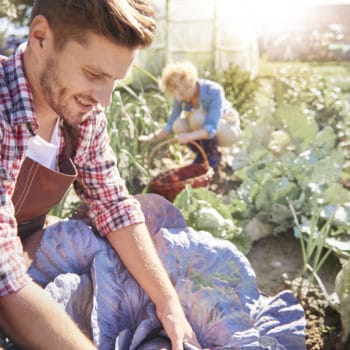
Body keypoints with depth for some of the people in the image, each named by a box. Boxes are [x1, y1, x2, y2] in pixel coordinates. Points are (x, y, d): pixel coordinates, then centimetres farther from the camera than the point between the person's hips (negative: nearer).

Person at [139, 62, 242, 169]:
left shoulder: (214, 91, -30)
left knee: (197, 118, -33)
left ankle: (213, 156, -11)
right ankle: (202, 154, 1)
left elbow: (211, 129, -37)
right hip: (206, 130, 5)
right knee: (178, 125, -24)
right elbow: (171, 125, -9)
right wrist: (151, 138, -22)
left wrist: (189, 136, -53)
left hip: (229, 130, -5)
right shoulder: (181, 96, -14)